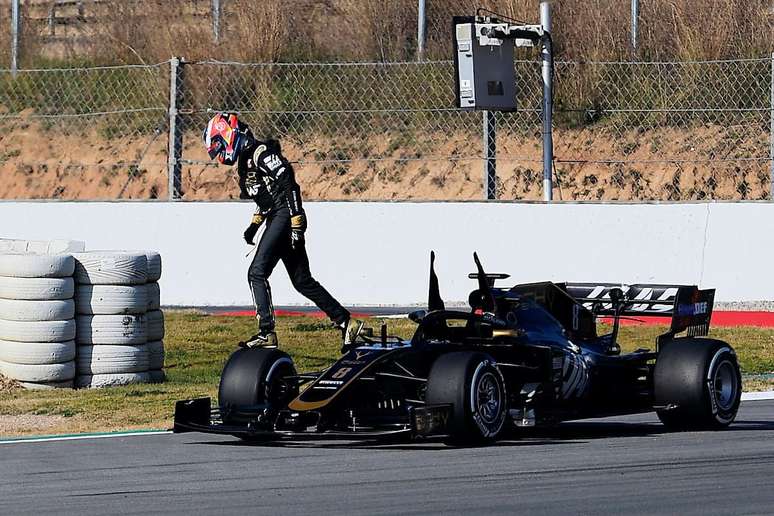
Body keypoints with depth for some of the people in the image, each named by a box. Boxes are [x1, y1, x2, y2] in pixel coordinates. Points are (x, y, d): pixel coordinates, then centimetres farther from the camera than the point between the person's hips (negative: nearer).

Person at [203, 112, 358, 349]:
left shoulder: (260, 152, -12)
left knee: (257, 273, -14)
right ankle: (346, 322, 15)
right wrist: (255, 224, 22)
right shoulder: (245, 161, 19)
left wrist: (296, 223, -24)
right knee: (302, 281, 11)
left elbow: (289, 184, -19)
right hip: (276, 221, 10)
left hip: (285, 216, -10)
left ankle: (267, 332, -17)